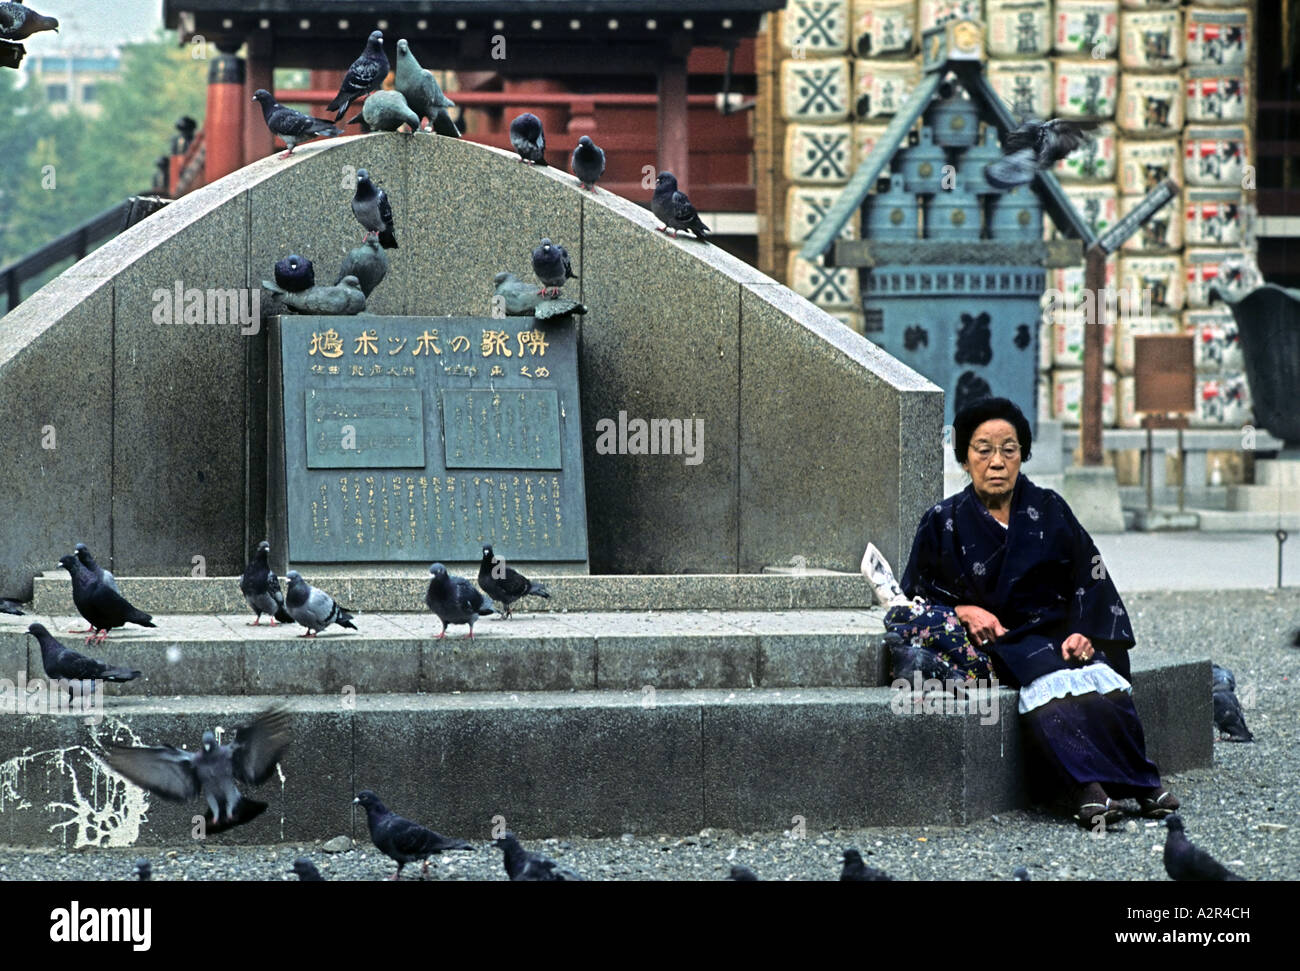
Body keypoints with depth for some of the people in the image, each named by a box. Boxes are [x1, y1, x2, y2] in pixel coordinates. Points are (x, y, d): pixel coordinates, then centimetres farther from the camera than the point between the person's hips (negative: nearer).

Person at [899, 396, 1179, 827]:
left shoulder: (1049, 511, 11)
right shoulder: (944, 523, 7)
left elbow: (1091, 581, 9)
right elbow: (915, 597, 9)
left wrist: (1085, 632, -9)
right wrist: (962, 610, -10)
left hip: (1057, 632, 3)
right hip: (996, 643, -3)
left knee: (1104, 680, -31)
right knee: (1050, 681, -36)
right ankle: (1087, 790, -48)